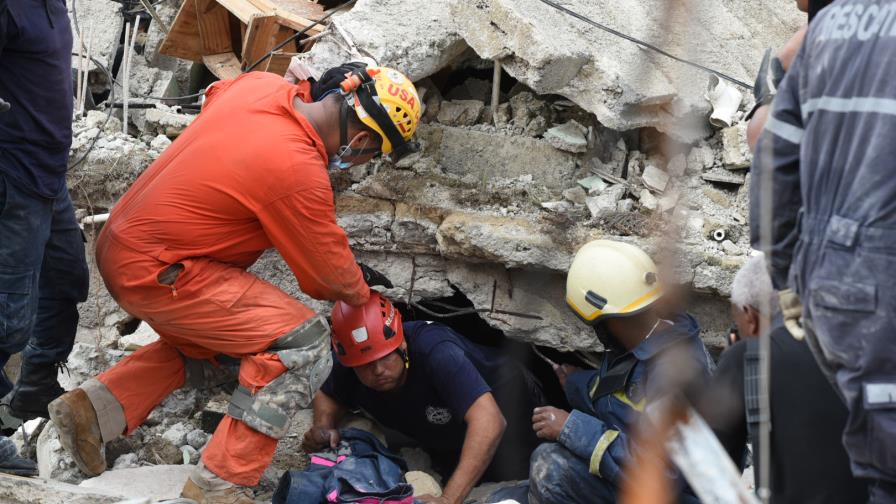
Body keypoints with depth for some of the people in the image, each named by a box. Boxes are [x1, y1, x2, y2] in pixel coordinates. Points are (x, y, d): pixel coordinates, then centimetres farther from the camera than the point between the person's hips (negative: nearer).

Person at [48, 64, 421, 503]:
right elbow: (329, 273, -9)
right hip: (154, 272, -9)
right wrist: (361, 293, 13)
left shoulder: (260, 84, -3)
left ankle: (95, 407, 18)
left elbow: (215, 94, 24)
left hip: (119, 245, 9)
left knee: (211, 352, 29)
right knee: (304, 343, -12)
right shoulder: (298, 171, -24)